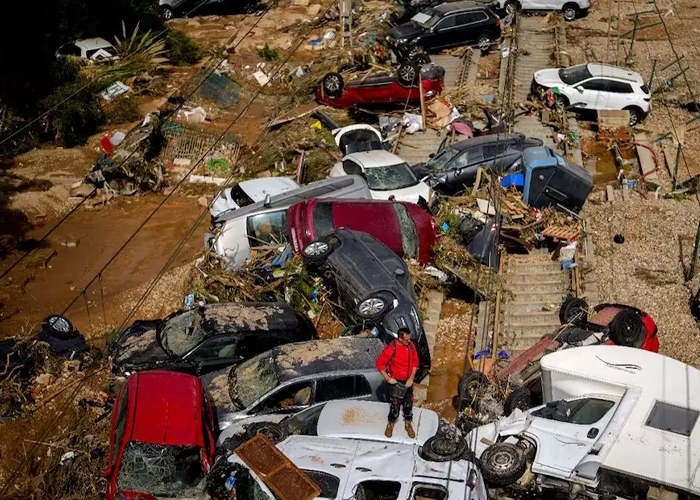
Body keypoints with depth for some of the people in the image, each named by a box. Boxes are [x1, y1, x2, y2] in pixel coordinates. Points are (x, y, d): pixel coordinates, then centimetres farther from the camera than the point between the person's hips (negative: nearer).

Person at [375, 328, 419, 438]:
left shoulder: (411, 345, -11)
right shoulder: (391, 349, -26)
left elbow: (415, 362, 0)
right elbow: (379, 363, -17)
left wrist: (411, 378, -7)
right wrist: (388, 378, -15)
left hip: (408, 381, 4)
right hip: (396, 382, -4)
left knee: (408, 404, 17)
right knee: (395, 405, 7)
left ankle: (408, 424, 38)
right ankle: (390, 424, 32)